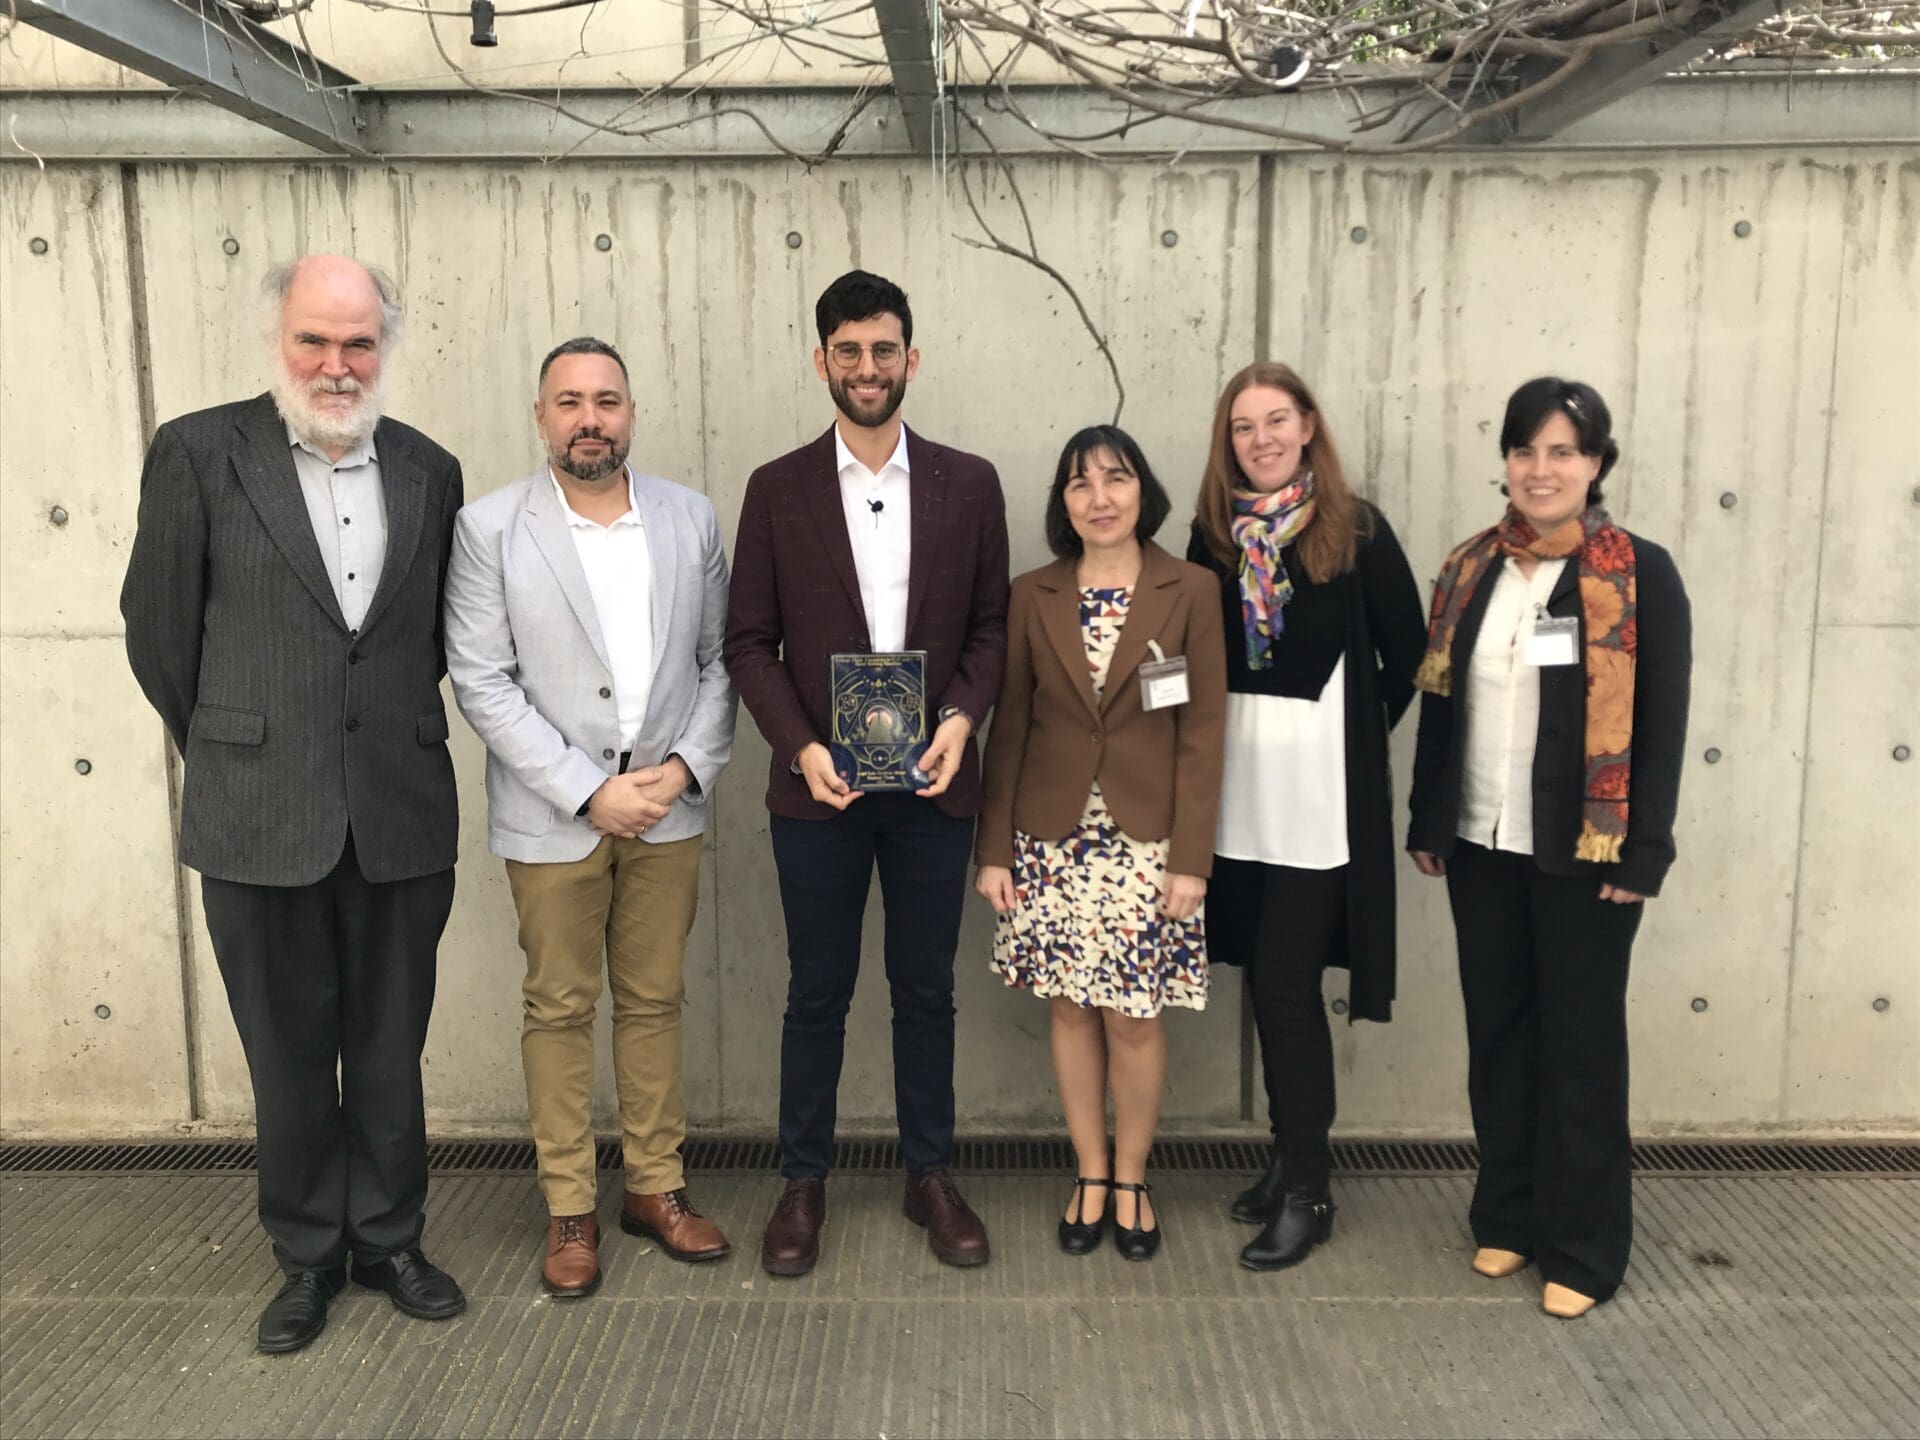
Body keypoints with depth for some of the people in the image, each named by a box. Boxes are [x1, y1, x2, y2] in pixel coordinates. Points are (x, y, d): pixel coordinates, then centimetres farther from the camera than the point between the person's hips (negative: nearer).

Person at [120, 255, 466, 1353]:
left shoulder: (429, 471, 5)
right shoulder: (198, 454, -5)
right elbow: (160, 632, 1)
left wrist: (402, 743, 13)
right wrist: (231, 754, 9)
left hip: (400, 818, 2)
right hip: (259, 821, -2)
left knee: (391, 1050, 14)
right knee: (289, 1055, 12)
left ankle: (389, 1239, 32)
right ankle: (309, 1255, 31)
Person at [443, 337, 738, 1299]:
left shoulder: (691, 518, 3)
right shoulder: (490, 528, -5)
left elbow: (719, 660, 6)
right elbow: (482, 682, -10)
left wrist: (686, 768, -9)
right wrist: (590, 791, -15)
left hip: (669, 808, 3)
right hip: (553, 816, -2)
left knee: (655, 1002, 13)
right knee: (559, 1010, 8)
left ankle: (656, 1188, 27)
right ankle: (568, 1211, 22)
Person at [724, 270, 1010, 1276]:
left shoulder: (968, 484, 3)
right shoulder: (777, 490, 0)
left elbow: (991, 624, 5)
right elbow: (748, 641, 0)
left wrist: (962, 716, -12)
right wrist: (800, 747, -13)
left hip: (933, 784, 1)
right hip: (817, 786, -1)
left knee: (926, 991, 12)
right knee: (817, 994, 10)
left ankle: (930, 1176, 28)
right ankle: (803, 1182, 25)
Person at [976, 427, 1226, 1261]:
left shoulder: (1190, 592, -3)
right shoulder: (1033, 597, 3)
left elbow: (1202, 733, -4)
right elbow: (1009, 729, 5)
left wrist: (1191, 858, -8)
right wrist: (993, 850, 1)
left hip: (1145, 842, -2)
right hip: (1051, 838, 2)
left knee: (1133, 1018, 3)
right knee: (1070, 1009, 9)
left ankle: (1131, 1180, 24)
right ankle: (1089, 1176, 26)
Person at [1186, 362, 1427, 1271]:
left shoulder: (1356, 529, -5)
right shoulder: (1214, 533, 5)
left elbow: (1407, 651, 1)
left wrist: (1363, 733, 3)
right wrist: (1213, 741, 1)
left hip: (1321, 787, -4)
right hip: (1237, 786, 4)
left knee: (1285, 984, -3)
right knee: (1267, 982, 12)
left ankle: (1307, 1189, 11)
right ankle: (1293, 1157, 27)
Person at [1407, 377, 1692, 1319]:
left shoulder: (1640, 574, -6)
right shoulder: (1470, 569, 7)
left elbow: (1662, 722, -8)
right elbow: (1438, 704, 10)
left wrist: (1644, 852, -12)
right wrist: (1427, 824, 8)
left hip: (1585, 851, -4)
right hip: (1482, 844, 4)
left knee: (1581, 1040, 6)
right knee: (1497, 1030, 13)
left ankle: (1583, 1248, 19)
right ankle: (1507, 1216, 28)